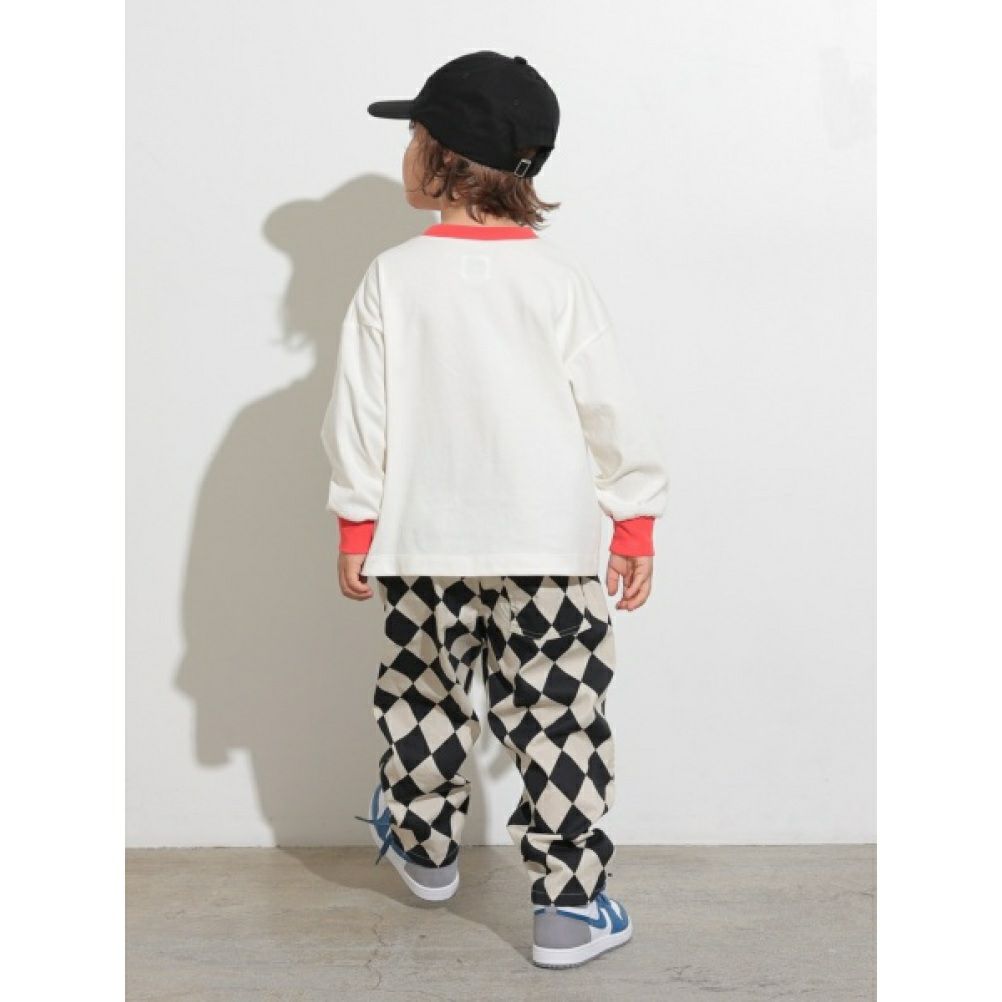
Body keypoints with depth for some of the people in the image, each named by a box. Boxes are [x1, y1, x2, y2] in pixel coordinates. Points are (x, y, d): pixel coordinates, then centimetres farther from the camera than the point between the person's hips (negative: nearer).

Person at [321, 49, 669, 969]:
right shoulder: (558, 277, -5)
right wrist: (636, 525, 5)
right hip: (551, 548, -1)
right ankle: (569, 909, 13)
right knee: (557, 720, 6)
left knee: (424, 701, 21)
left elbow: (360, 418, -4)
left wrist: (356, 528, 6)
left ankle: (427, 849, 42)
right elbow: (613, 410, -4)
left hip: (426, 548, 1)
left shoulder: (394, 278, -6)